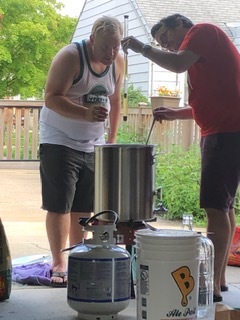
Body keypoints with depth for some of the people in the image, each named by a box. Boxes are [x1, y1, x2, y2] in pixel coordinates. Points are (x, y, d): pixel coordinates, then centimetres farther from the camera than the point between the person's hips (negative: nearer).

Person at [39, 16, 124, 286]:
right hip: (60, 142, -5)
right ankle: (59, 264, -1)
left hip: (93, 145, 6)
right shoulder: (70, 57, -16)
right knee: (59, 205, -6)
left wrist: (112, 139, 15)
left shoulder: (118, 62, 3)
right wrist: (86, 114, -37)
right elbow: (52, 98, -23)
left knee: (84, 207, 8)